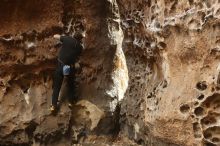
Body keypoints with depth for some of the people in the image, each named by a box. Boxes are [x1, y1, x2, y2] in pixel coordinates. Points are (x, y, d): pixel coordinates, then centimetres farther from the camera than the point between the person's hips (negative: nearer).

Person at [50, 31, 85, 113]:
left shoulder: (67, 39, -5)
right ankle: (71, 102, 32)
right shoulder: (80, 47, -1)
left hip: (60, 65, 0)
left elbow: (55, 36, 3)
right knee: (71, 85, 24)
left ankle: (54, 105, 9)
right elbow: (77, 58, 3)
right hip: (70, 67, 0)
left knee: (57, 86, 10)